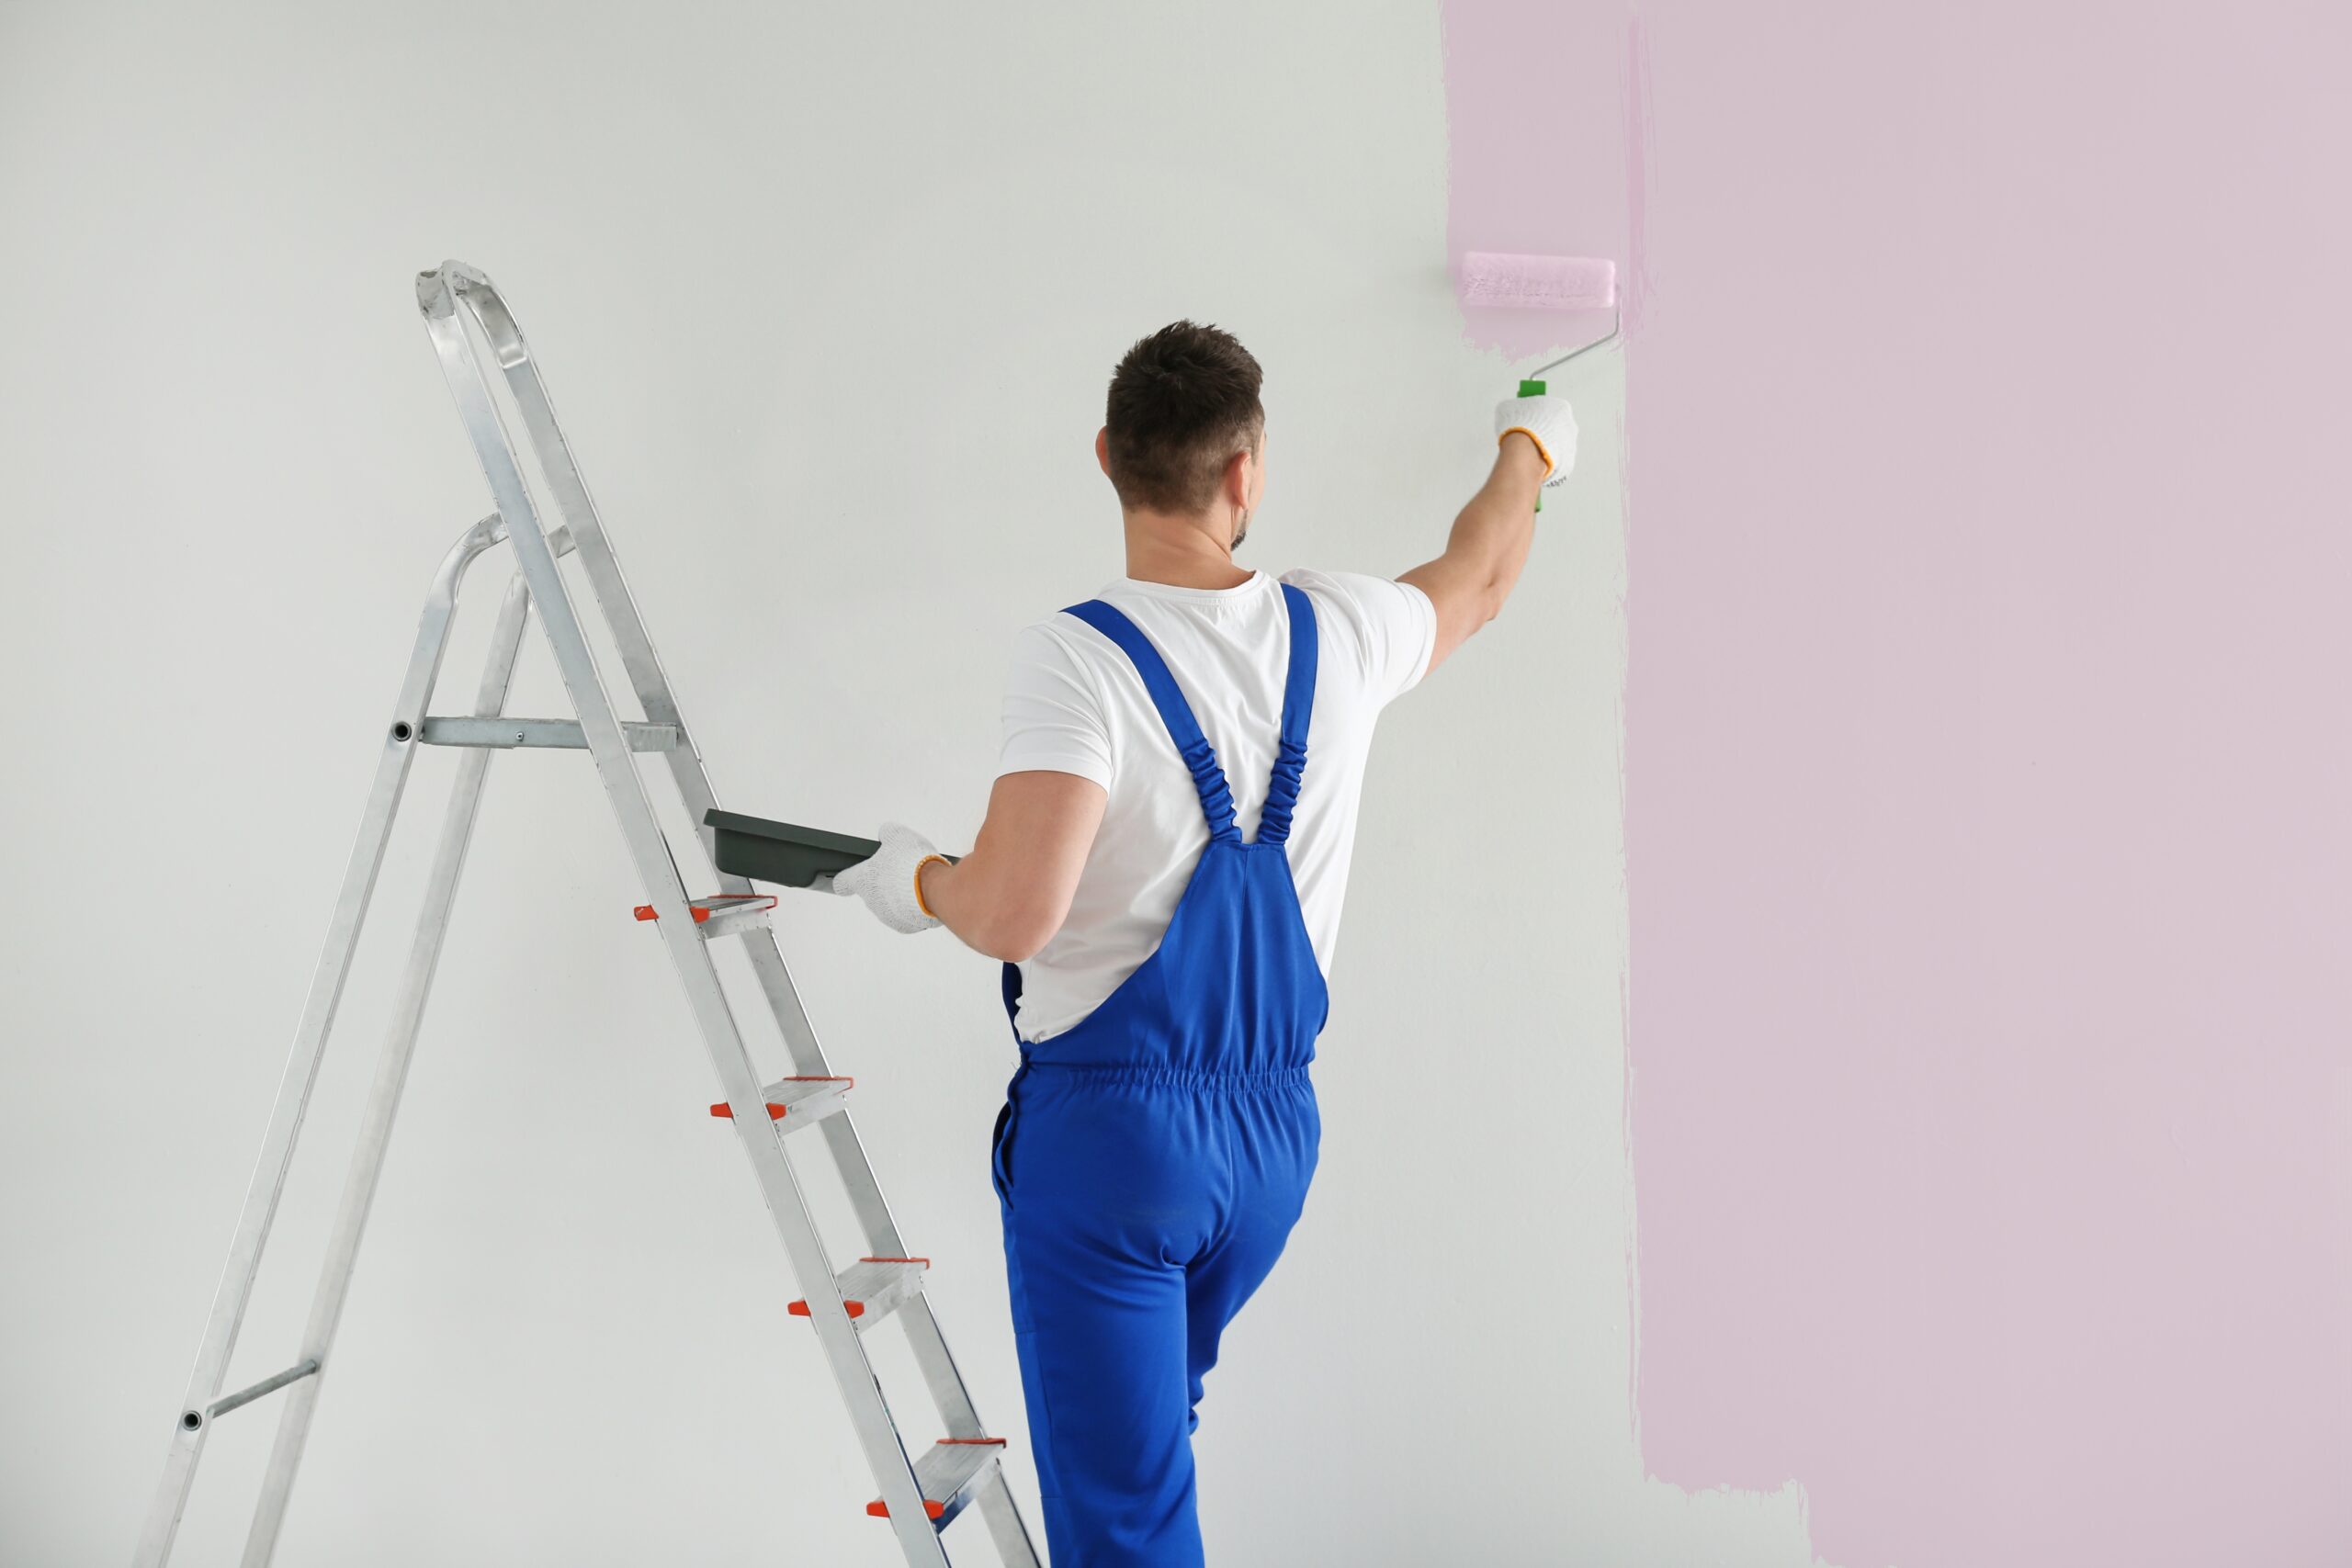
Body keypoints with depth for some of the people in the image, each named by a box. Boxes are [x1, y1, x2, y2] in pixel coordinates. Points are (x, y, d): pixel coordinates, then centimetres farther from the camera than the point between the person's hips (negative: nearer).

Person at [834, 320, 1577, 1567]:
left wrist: (918, 879, -3)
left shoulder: (1076, 657, -17)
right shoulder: (1336, 636, 0)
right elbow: (1478, 577, 22)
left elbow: (1013, 916, -26)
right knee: (1143, 1433, 27)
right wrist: (1528, 447, 42)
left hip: (1106, 1123, -5)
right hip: (1274, 1131, 6)